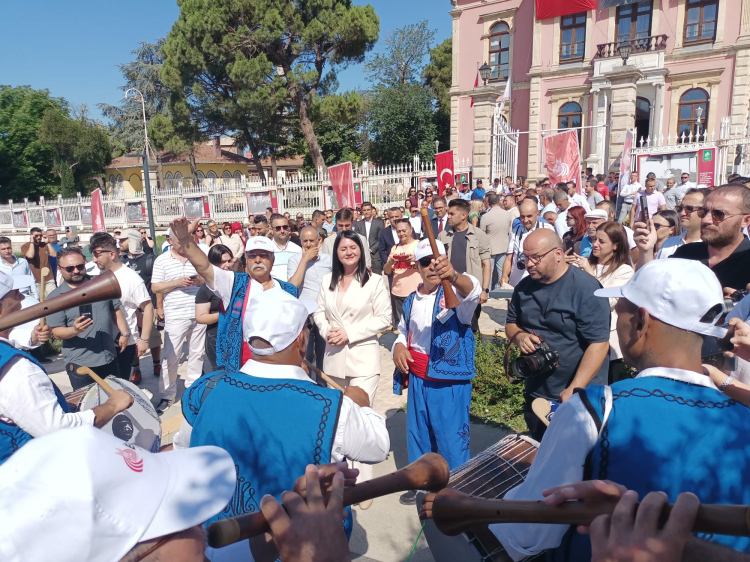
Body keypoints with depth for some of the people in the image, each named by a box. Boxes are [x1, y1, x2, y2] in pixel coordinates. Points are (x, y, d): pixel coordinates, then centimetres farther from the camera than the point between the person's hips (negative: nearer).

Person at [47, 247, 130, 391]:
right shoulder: (55, 297, -8)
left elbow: (116, 310, 12)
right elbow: (57, 331, -12)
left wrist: (124, 333, 4)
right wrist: (74, 330, -32)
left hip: (110, 358, 4)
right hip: (79, 363, -4)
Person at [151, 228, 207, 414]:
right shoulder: (161, 260, 1)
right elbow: (155, 288, -1)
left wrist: (201, 281, -13)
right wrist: (176, 283, -15)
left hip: (199, 314, 2)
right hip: (176, 316, -2)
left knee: (197, 354, 12)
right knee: (171, 356, 3)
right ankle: (166, 395, 15)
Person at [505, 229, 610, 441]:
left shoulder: (586, 288, -19)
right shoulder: (524, 286, 1)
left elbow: (598, 343, -22)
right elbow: (511, 323, 13)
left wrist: (574, 389, -26)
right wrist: (519, 336, -11)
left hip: (579, 398, -6)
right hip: (535, 394, 6)